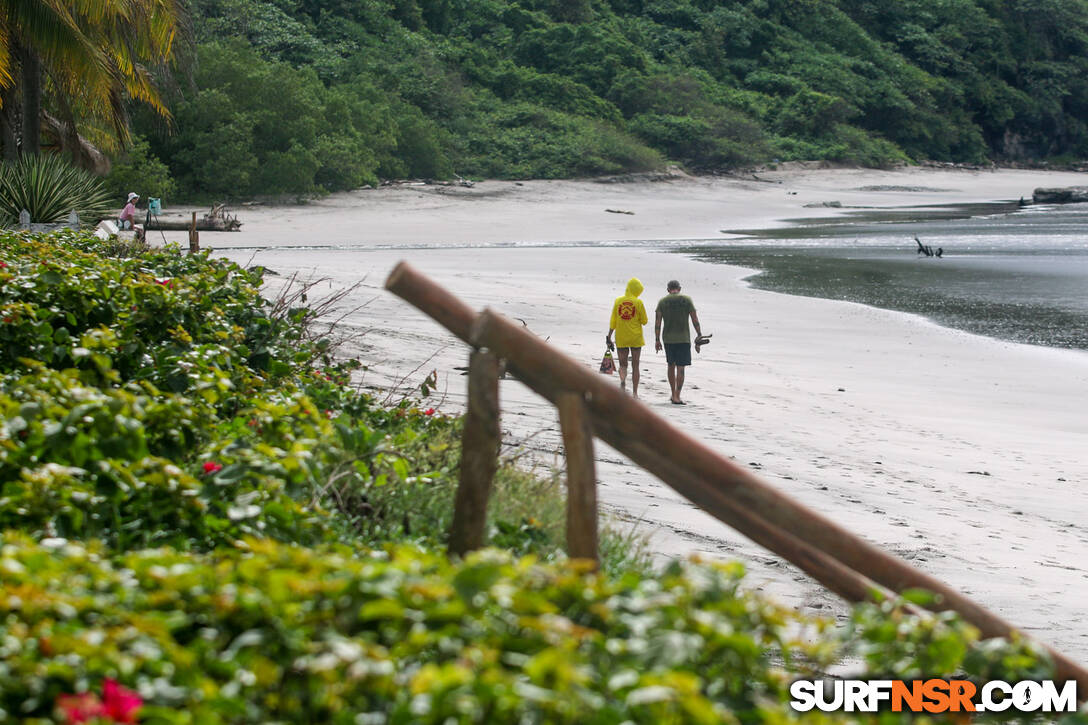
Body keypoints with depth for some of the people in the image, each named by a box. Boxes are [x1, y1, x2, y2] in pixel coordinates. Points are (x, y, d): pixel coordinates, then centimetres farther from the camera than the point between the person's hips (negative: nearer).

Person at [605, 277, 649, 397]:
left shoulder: (617, 301, 0)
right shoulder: (638, 302, -8)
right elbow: (644, 321, -4)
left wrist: (609, 336, 7)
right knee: (635, 366, 7)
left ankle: (622, 380, -21)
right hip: (636, 338, -2)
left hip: (621, 338, 2)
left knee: (623, 363, 11)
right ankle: (634, 393, 7)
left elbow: (613, 321, 2)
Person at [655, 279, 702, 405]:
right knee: (680, 368, -2)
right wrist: (699, 335, 8)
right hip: (683, 338, -2)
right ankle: (677, 397, -8)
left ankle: (674, 394, 25)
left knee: (671, 365, 18)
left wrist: (657, 340, 5)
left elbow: (657, 322, 0)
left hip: (668, 338, 2)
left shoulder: (662, 302, 2)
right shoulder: (687, 300, -2)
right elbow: (695, 319, -3)